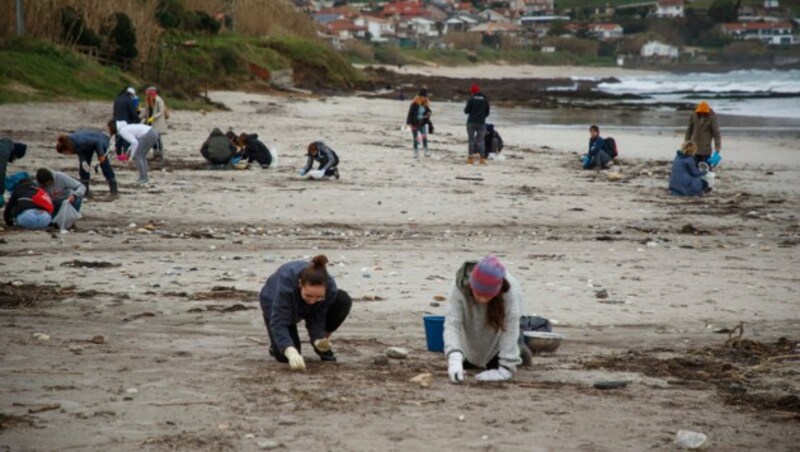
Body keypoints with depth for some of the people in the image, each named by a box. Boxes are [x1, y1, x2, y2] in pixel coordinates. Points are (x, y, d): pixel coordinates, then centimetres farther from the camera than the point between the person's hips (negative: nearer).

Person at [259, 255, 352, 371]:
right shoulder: (286, 282, -45)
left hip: (304, 309, 3)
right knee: (284, 356, -21)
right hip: (275, 306, -3)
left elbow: (317, 319, -25)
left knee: (343, 301, -26)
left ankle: (323, 344, -3)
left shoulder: (330, 287, -35)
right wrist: (291, 352, -62)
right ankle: (277, 344, 16)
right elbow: (279, 323, -48)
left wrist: (318, 339, -45)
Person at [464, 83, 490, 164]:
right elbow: (487, 113, 8)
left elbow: (466, 111, -7)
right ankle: (482, 157, 1)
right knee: (481, 140, 7)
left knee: (471, 140, 3)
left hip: (471, 122, -2)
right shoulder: (485, 100, 2)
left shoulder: (471, 99, -9)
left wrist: (465, 109, 16)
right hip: (481, 123, 2)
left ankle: (471, 157, -1)